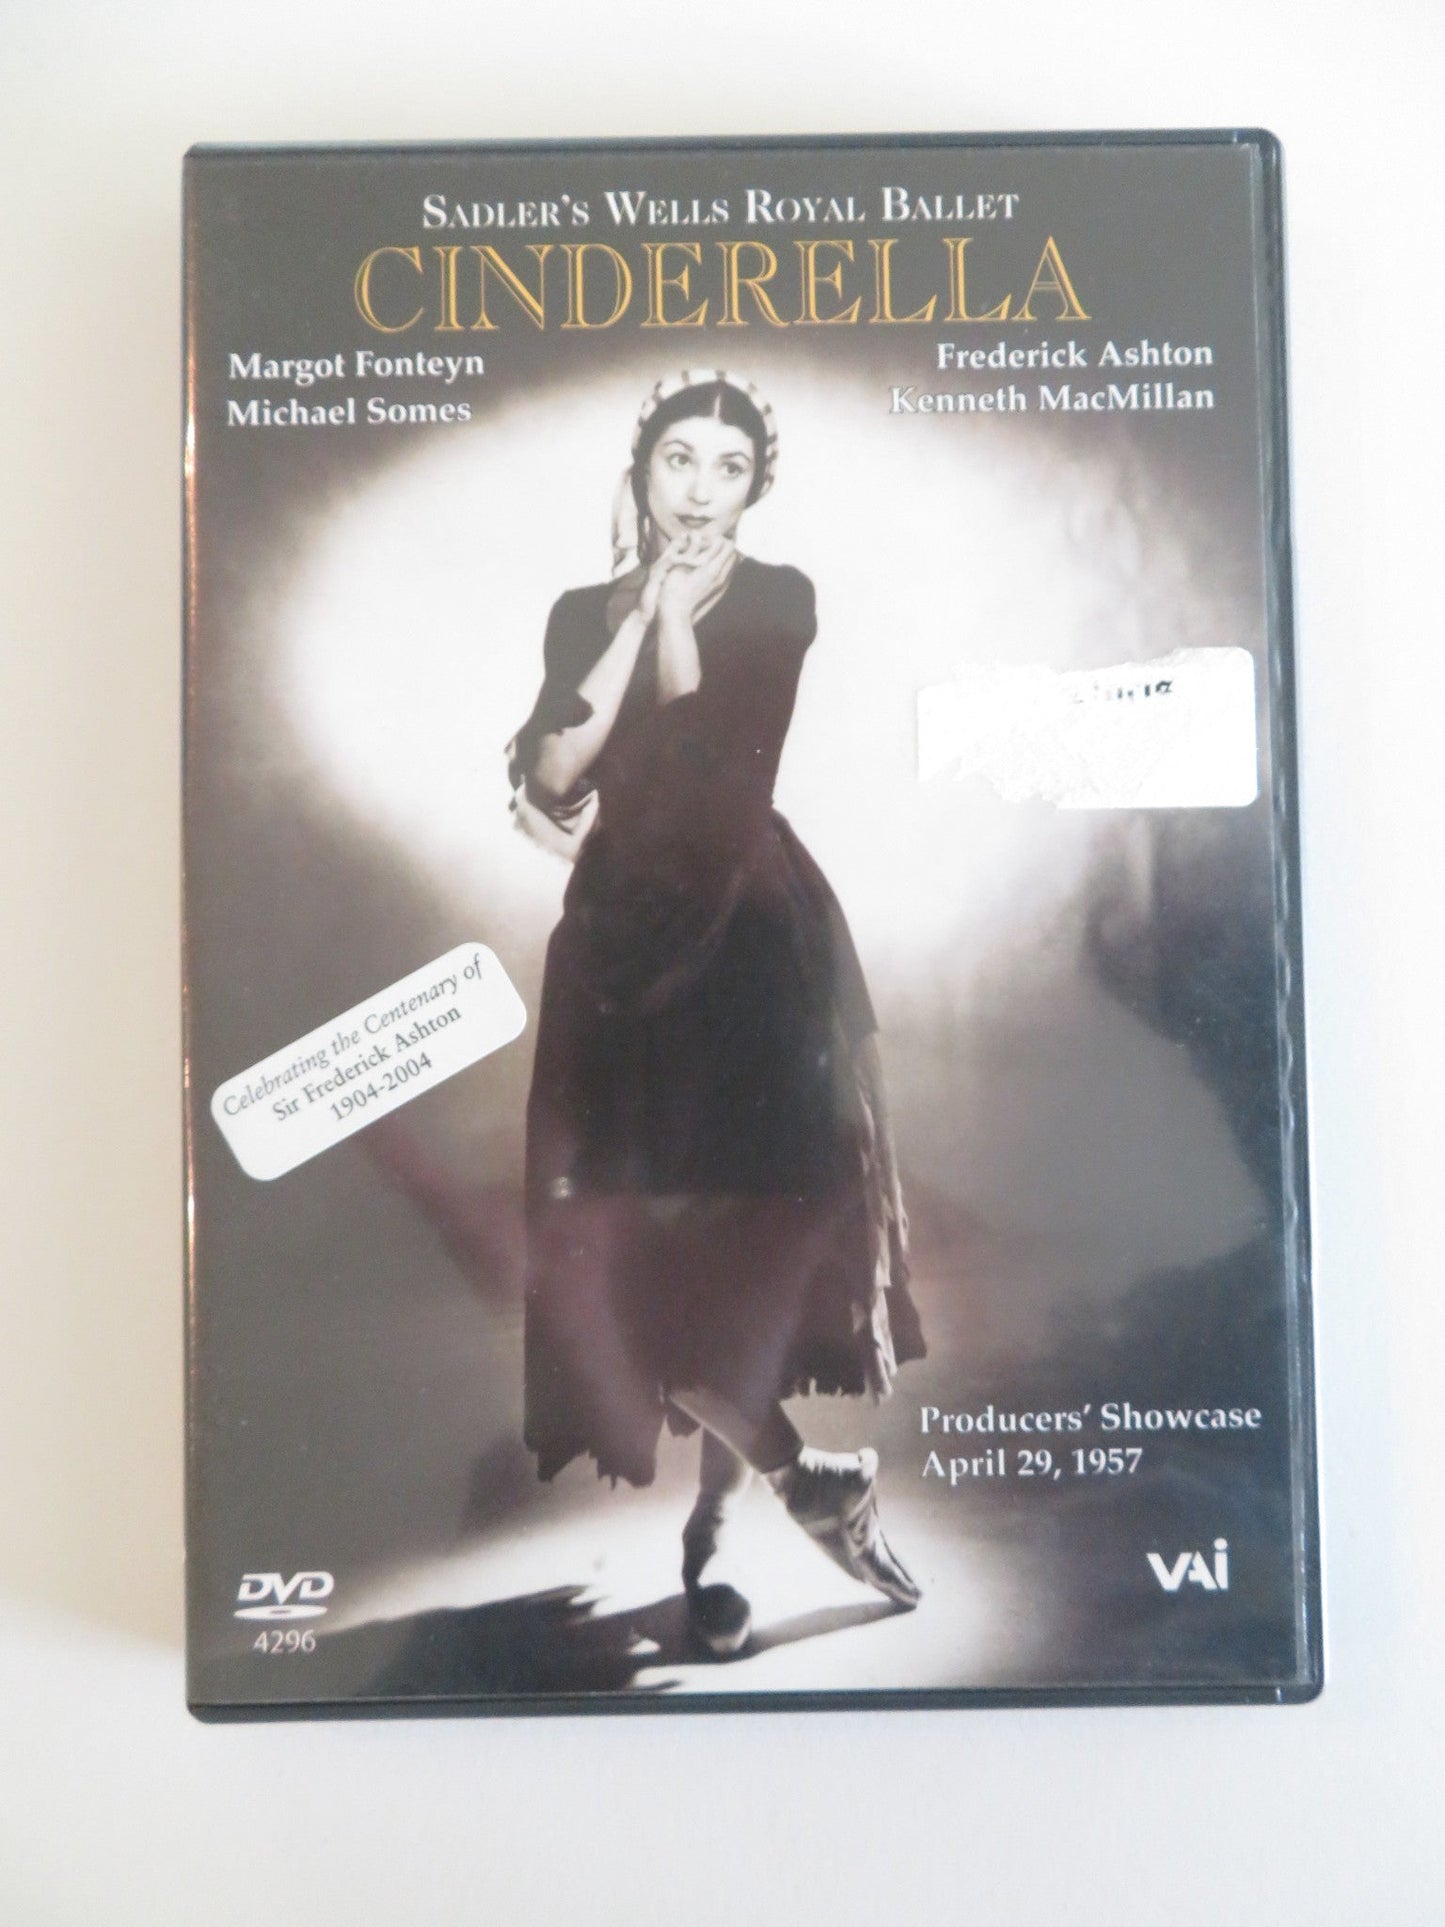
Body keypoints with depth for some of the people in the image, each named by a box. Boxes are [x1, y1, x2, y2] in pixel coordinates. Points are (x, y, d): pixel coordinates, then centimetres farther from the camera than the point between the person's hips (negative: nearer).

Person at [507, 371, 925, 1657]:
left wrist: (679, 617, -10)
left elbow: (718, 768, -10)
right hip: (623, 939, 2)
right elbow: (551, 778, -8)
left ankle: (715, 1524, 15)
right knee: (624, 1236, -6)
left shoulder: (778, 599, 3)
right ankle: (806, 1475, 10)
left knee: (750, 1222, -5)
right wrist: (638, 611, -8)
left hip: (753, 935, -2)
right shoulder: (585, 612, 9)